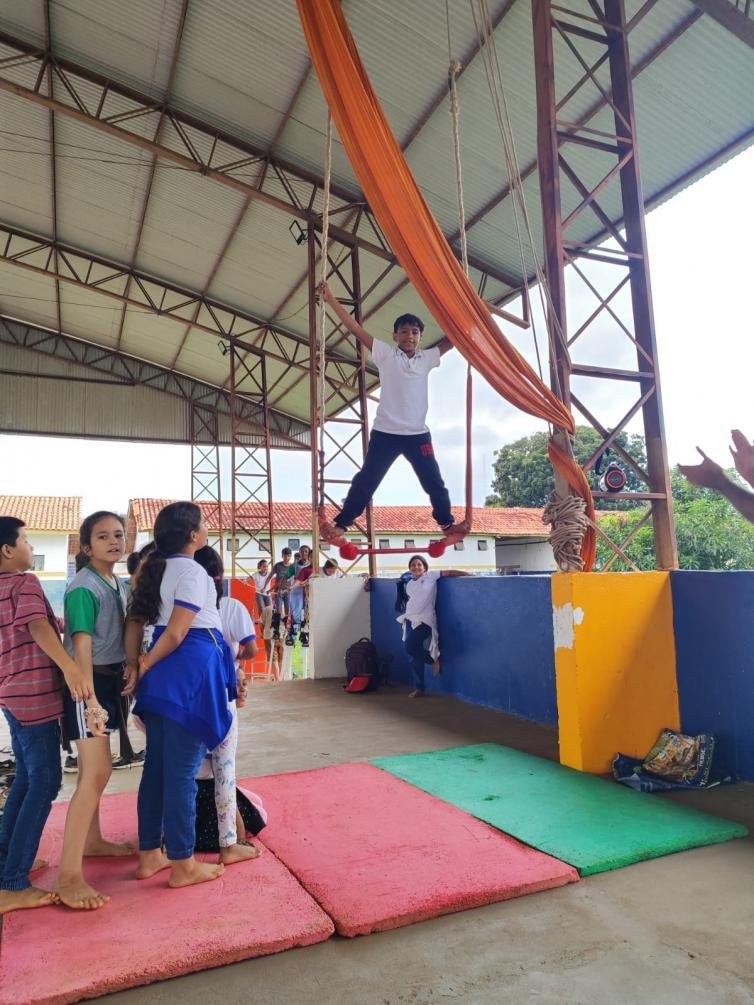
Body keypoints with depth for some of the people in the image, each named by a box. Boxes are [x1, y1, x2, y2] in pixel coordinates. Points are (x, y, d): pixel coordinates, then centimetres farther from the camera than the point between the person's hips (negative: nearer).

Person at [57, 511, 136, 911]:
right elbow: (82, 645, -24)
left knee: (94, 767, 20)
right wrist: (90, 699, -29)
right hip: (87, 683, -9)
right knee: (97, 772, -13)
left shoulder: (119, 585, 8)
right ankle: (68, 875, -8)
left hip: (110, 681, 9)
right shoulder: (83, 588, -18)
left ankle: (91, 840, 36)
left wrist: (129, 675, 19)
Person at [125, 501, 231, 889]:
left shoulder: (156, 568, 12)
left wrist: (136, 663, 8)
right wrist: (146, 665, -5)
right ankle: (183, 865, 13)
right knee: (183, 771, 1)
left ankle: (149, 854, 28)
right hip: (191, 671, -9)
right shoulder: (192, 571, -13)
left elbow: (136, 618, 13)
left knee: (157, 766, 16)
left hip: (163, 672, 9)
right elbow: (177, 633, -17)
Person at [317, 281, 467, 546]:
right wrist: (331, 299, -7)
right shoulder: (385, 355, 2)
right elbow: (356, 329, -3)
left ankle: (448, 524, 23)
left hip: (418, 434, 3)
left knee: (434, 482, 9)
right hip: (385, 432, -2)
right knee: (366, 481, 0)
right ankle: (340, 525, 4)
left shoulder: (427, 358, 10)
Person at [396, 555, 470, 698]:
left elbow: (450, 572, -10)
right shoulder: (408, 583, 12)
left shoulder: (430, 575, -5)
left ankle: (433, 658, 3)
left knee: (409, 646, -24)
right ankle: (419, 688, 18)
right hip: (410, 620, 6)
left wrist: (472, 575, -15)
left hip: (425, 620, -6)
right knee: (414, 657, 7)